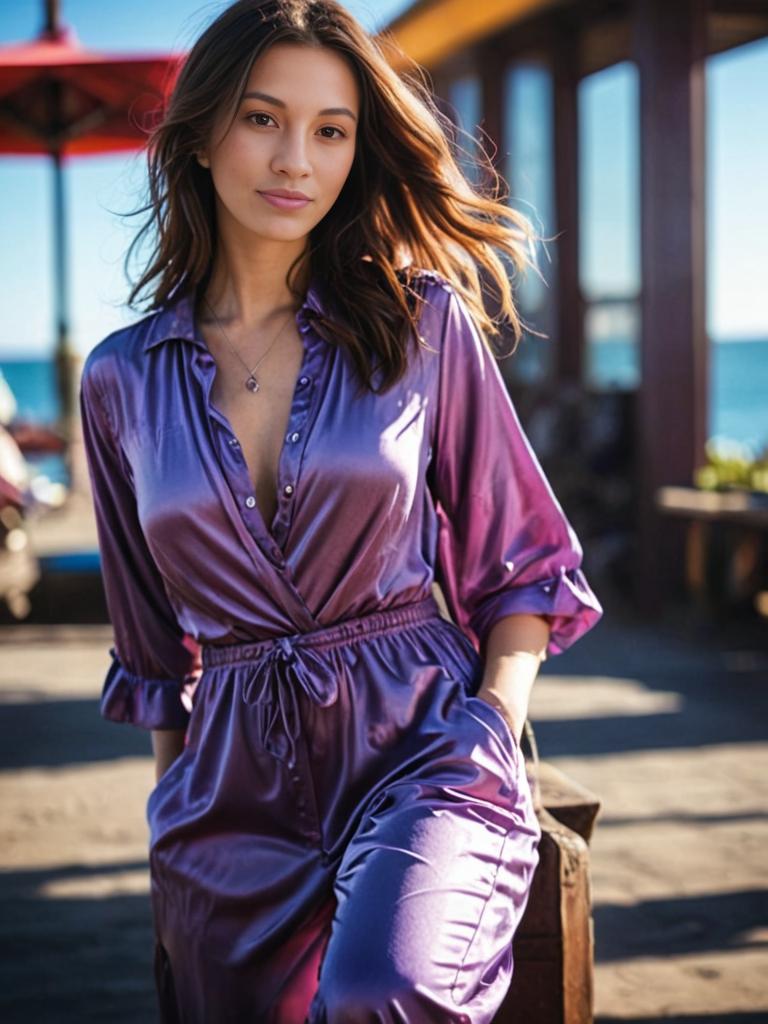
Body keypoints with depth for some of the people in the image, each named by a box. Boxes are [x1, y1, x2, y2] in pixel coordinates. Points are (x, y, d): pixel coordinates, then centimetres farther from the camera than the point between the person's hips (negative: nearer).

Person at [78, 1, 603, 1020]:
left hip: (420, 747, -3)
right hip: (232, 793, 3)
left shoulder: (423, 323, 1)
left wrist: (492, 728, -8)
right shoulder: (122, 379, 6)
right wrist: (172, 806, 13)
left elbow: (525, 565, 6)